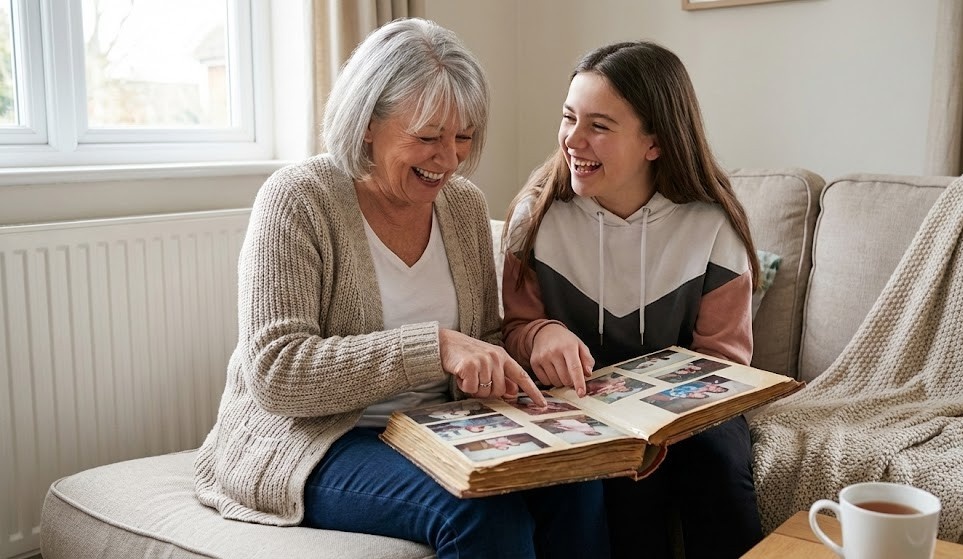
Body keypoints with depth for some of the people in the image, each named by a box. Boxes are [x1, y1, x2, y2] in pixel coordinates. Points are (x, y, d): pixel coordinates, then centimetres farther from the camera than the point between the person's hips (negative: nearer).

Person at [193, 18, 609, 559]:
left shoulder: (466, 204, 4)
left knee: (575, 482, -21)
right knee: (484, 511, -30)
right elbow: (275, 372, -21)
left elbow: (489, 336, 11)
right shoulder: (298, 200, -13)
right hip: (311, 442, -5)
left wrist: (493, 368, -14)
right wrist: (433, 347, -30)